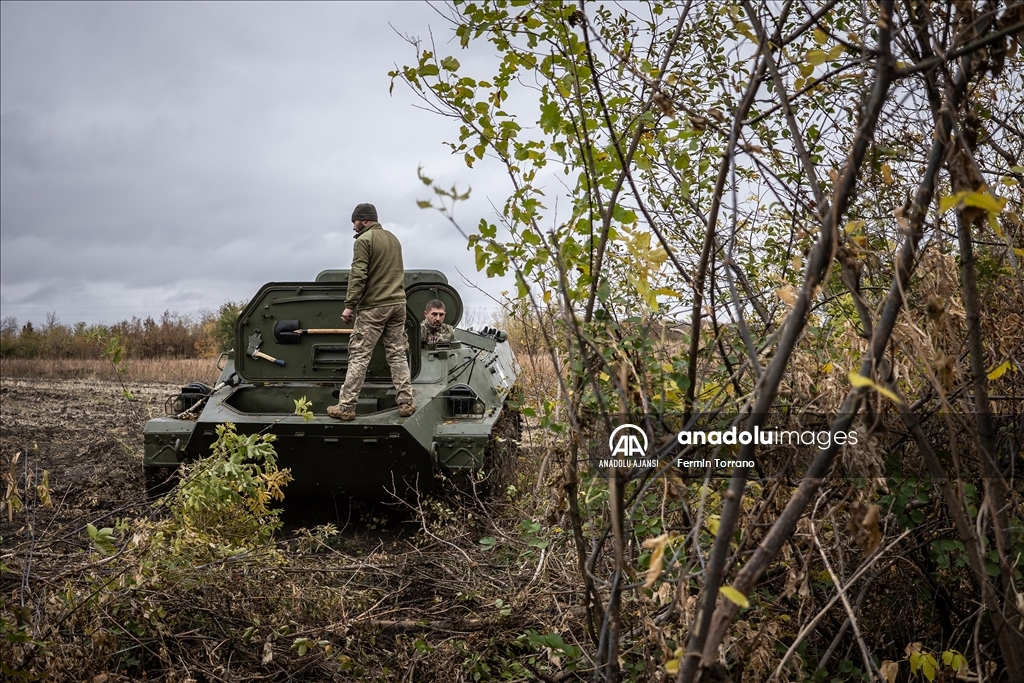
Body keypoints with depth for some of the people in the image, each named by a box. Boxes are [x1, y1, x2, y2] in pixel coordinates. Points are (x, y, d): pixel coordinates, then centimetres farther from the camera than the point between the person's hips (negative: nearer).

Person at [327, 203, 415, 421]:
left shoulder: (364, 240, -6)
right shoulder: (393, 238, 17)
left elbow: (358, 276, -14)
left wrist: (350, 305, -13)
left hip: (373, 306, -7)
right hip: (397, 304, 7)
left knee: (359, 356, -3)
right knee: (398, 354, 9)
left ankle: (346, 407, -2)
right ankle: (406, 402, 6)